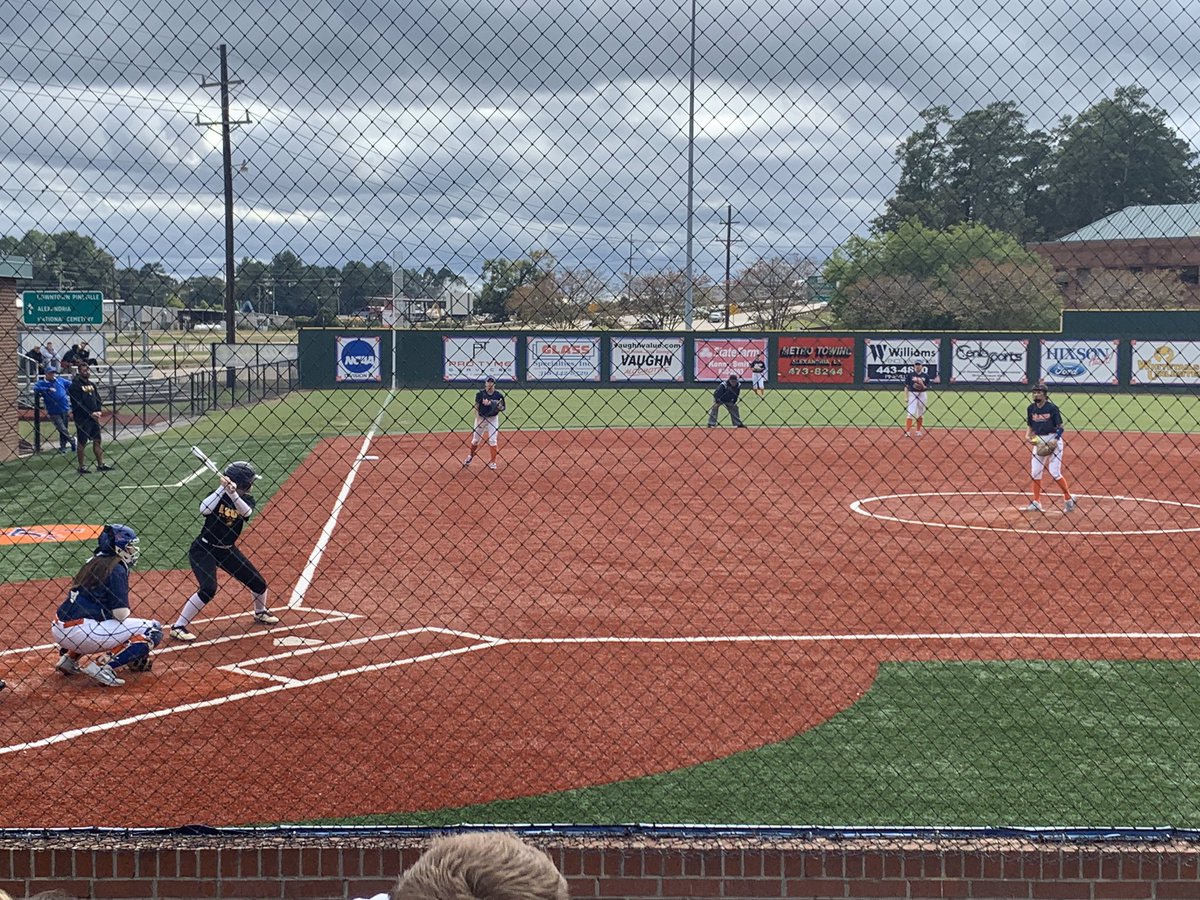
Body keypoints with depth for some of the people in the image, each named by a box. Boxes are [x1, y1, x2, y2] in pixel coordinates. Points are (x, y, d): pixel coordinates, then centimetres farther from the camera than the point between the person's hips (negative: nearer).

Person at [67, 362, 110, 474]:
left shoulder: (91, 384, 14)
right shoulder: (75, 385, -10)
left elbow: (98, 398, 14)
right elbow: (78, 404, -16)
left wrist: (99, 411, -4)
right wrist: (90, 413, -18)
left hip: (94, 418, 7)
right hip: (82, 419, -7)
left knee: (98, 440, 8)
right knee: (82, 443, -1)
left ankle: (100, 465, 13)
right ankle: (81, 466, 7)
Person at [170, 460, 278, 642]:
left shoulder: (246, 499, -4)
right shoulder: (219, 495, -14)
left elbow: (246, 512, -27)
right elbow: (204, 509, -34)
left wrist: (232, 493, -41)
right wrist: (223, 489, -34)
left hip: (228, 550, 6)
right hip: (204, 550, -6)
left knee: (259, 583, 9)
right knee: (208, 588, -26)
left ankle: (260, 613, 40)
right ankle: (178, 627, -16)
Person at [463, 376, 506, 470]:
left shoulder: (498, 395, -5)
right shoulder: (480, 394, -7)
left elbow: (502, 409, 1)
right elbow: (476, 407, -5)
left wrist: (499, 407, -22)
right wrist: (478, 420, -14)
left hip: (493, 419, 0)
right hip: (481, 418, 0)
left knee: (493, 440, -5)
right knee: (476, 439, 11)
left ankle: (493, 462, 3)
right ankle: (470, 456, 35)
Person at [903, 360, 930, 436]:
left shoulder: (925, 376, 5)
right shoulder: (910, 375, 0)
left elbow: (927, 388, 5)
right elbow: (906, 387, 0)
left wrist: (923, 386, -18)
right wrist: (906, 397, -7)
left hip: (922, 395, 3)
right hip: (912, 394, -3)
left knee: (920, 414, 9)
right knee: (911, 413, -12)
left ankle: (918, 431, 20)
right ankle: (907, 431, -14)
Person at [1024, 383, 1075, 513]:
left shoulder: (1052, 408, -12)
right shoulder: (1031, 408, 3)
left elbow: (1060, 427, -9)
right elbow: (1030, 425, 12)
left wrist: (1056, 440, -24)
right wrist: (1027, 436, -7)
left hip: (1053, 440, -6)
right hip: (1038, 441, 6)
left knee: (1054, 472, -10)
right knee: (1035, 472, 6)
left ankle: (1069, 499, 5)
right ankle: (1036, 502, 16)